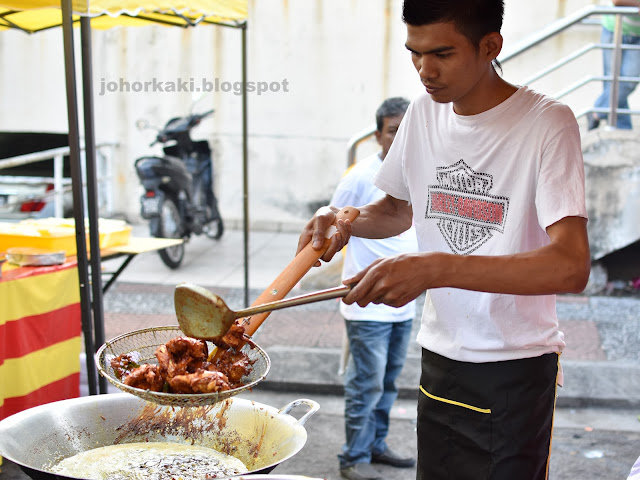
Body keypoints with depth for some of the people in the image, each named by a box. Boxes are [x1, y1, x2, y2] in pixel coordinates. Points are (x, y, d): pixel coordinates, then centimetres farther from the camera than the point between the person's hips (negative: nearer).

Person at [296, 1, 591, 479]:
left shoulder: (547, 123, -16)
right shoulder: (423, 113, 3)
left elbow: (572, 266, -27)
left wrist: (434, 268, -36)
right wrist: (345, 221, -3)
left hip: (517, 371, -4)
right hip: (441, 356, 5)